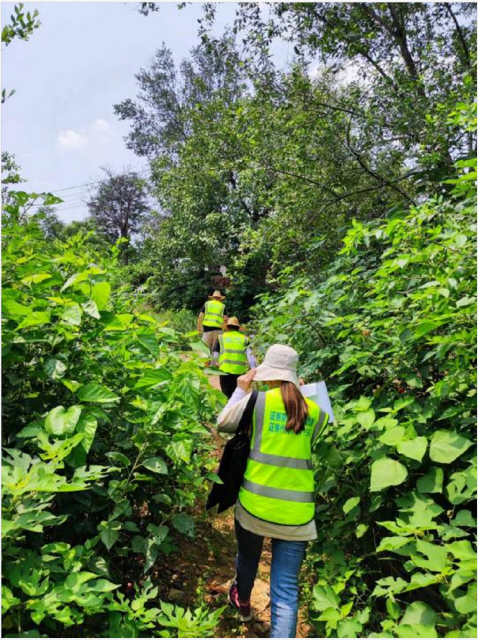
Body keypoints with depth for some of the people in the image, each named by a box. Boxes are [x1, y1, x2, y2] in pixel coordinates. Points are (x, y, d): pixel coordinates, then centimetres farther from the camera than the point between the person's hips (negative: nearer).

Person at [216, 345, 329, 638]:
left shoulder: (259, 400, -10)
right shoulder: (315, 412, 0)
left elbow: (223, 424, 4)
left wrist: (241, 390, 15)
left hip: (255, 505, 0)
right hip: (296, 514, 1)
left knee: (248, 557, 30)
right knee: (286, 591, 8)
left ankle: (242, 601, 59)